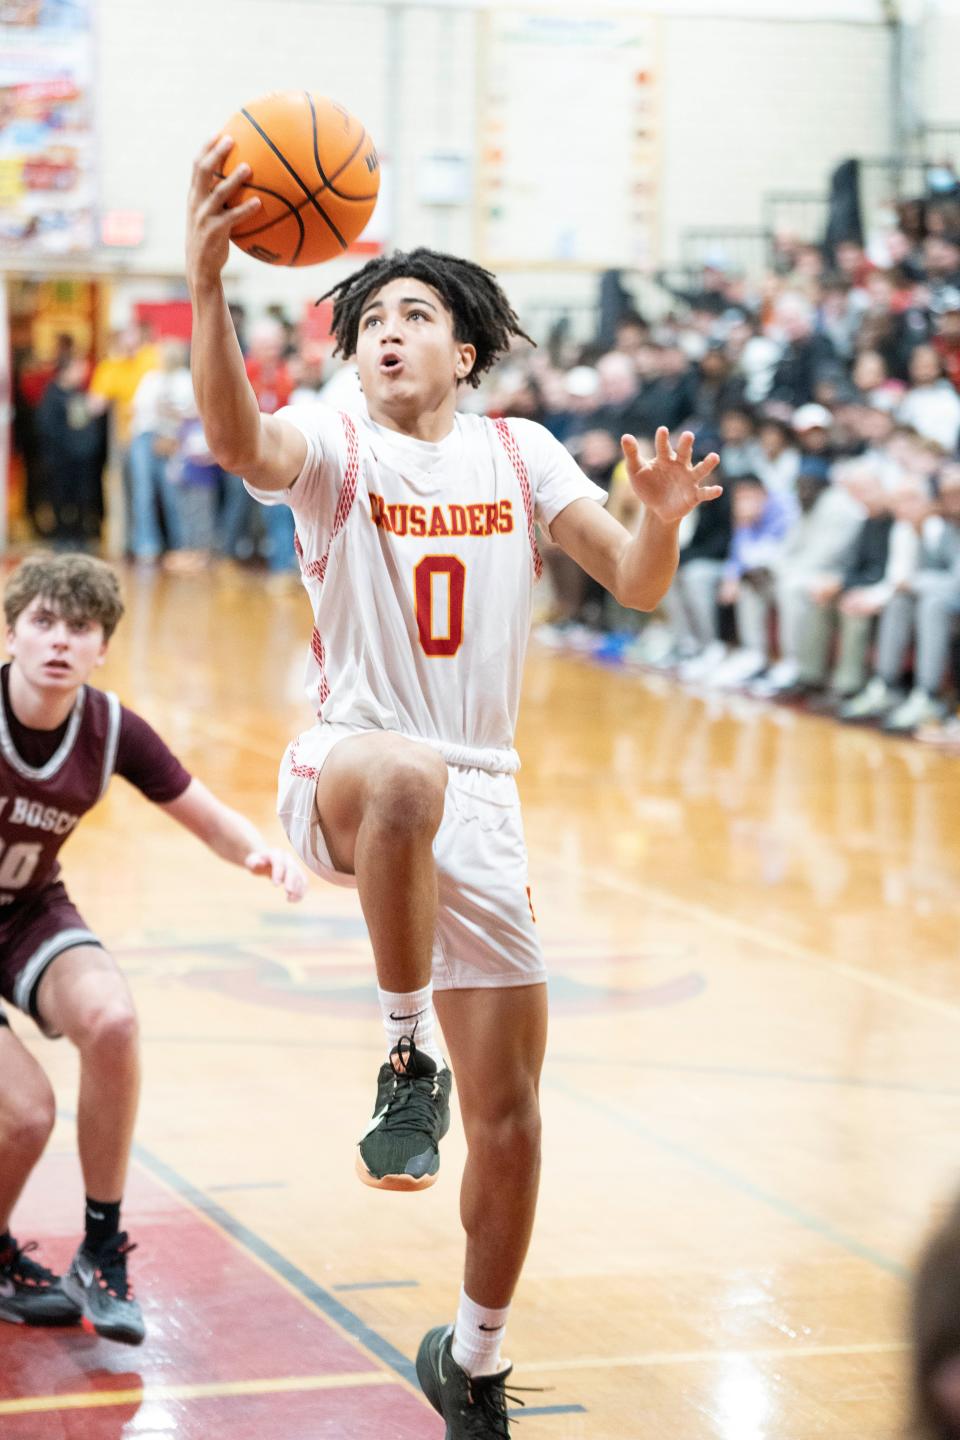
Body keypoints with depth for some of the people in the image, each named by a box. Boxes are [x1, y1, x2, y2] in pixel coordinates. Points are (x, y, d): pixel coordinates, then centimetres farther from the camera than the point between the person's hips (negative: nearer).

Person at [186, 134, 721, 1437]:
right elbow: (237, 440, -25)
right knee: (406, 772, -43)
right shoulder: (332, 448, -1)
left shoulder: (518, 453, 9)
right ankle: (406, 1056, -24)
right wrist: (206, 283, -42)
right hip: (344, 776, -3)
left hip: (481, 801, 3)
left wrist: (664, 522, -22)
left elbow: (637, 588, 2)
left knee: (510, 1118, 3)